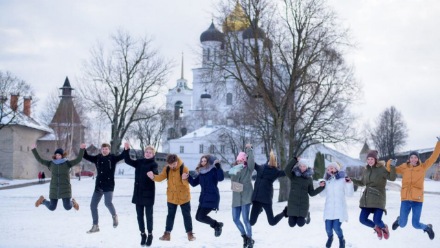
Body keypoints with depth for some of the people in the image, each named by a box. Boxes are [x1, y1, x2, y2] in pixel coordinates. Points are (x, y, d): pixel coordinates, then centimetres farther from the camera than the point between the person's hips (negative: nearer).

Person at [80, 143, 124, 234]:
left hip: (109, 186, -6)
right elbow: (87, 157, 13)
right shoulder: (97, 158, 9)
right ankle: (95, 226, 18)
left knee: (108, 203, -24)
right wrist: (83, 149, -5)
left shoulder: (113, 158, -3)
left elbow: (122, 156, -16)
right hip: (98, 186, 6)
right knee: (93, 205, 6)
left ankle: (114, 216, 8)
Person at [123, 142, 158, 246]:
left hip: (148, 193, -4)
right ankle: (143, 234, 21)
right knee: (139, 215, 8)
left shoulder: (154, 164, -7)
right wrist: (126, 150, -9)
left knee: (149, 215, 4)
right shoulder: (139, 162, 7)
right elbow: (128, 161, 6)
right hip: (138, 193, 4)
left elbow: (155, 175, -23)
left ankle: (150, 235, 19)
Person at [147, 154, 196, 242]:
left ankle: (190, 233, 17)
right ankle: (167, 233, 16)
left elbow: (187, 183, -22)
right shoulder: (167, 169, -5)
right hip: (171, 197, 3)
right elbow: (160, 177, -11)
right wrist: (153, 176, -32)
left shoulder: (184, 169, -18)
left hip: (184, 197, -3)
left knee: (187, 215, 7)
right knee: (170, 215, 10)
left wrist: (184, 179, -45)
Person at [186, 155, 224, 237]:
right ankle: (216, 225, 23)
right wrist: (188, 177, -5)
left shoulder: (213, 170, -9)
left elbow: (221, 178, -26)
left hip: (212, 198, -8)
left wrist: (218, 166, -31)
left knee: (201, 216, -14)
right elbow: (194, 183, 12)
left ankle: (217, 225, 9)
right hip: (203, 198, 8)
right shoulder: (200, 173, 11)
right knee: (198, 217, 8)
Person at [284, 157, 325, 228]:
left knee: (300, 224, -2)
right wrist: (295, 160, -25)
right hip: (292, 203, -1)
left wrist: (321, 187, -6)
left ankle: (306, 214, 32)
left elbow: (311, 193, 6)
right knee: (292, 224, 0)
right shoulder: (293, 176, -1)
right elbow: (286, 170, -23)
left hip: (303, 204, 1)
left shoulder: (309, 179, 5)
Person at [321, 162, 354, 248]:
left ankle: (341, 240, 19)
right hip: (329, 209, 4)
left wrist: (349, 184, -16)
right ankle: (330, 237, 37)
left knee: (336, 227, -13)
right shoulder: (327, 180, 10)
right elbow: (323, 194, 19)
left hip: (339, 209, -3)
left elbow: (349, 194, -2)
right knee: (328, 228, 0)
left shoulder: (342, 179, -2)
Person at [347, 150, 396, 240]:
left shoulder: (381, 169, -5)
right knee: (362, 219, -1)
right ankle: (376, 228, 28)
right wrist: (351, 180, 17)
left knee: (377, 220, -16)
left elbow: (392, 178, -17)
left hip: (378, 198, -6)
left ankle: (384, 227, 21)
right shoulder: (366, 170, 13)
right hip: (367, 198, 6)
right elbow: (362, 183, 27)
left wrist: (393, 167, -29)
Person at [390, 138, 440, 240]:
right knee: (402, 224, 7)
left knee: (416, 225, -4)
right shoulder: (404, 168, 4)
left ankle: (427, 227, 30)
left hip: (417, 200, -1)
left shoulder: (423, 167, 1)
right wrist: (389, 164, -12)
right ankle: (399, 220, 45)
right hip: (405, 199, 1)